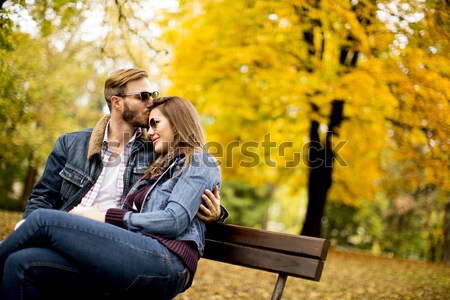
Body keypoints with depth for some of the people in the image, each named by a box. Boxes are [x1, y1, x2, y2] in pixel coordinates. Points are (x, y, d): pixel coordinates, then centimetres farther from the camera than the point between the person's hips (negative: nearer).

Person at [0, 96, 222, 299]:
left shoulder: (199, 163, 7)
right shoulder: (160, 167, 31)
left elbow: (174, 222, -9)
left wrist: (106, 217, -5)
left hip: (166, 261, -7)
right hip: (137, 254, 7)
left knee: (44, 219, -14)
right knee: (23, 263, -14)